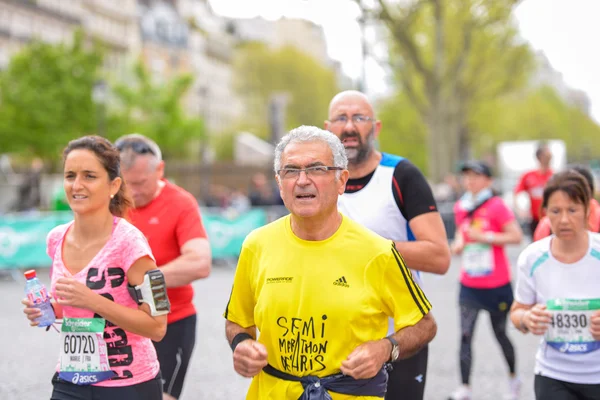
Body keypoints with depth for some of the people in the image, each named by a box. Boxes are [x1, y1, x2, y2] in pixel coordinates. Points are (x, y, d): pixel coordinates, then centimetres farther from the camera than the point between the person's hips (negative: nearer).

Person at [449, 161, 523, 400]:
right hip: (469, 285, 4)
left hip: (496, 285, -4)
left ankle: (513, 379, 35)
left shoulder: (496, 206, -11)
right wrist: (458, 243, 0)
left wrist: (485, 237, -20)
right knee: (465, 336, -6)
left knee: (500, 333, 11)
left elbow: (516, 236, -14)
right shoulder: (461, 207, 5)